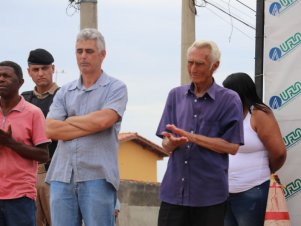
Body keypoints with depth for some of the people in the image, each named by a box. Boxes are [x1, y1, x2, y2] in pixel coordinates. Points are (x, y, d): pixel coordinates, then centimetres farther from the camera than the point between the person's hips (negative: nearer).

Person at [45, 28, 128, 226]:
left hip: (97, 177, -4)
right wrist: (89, 126, -5)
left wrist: (69, 120, 2)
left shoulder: (115, 88, 4)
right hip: (62, 176, 4)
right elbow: (50, 130, 1)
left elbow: (102, 120, -13)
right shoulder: (65, 92, 15)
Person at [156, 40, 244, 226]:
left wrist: (192, 137, -13)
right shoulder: (176, 95, 12)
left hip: (210, 195, -3)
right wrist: (173, 142, -14)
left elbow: (232, 146, -6)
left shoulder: (229, 100, 0)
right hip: (174, 191, 3)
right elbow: (166, 145, 11)